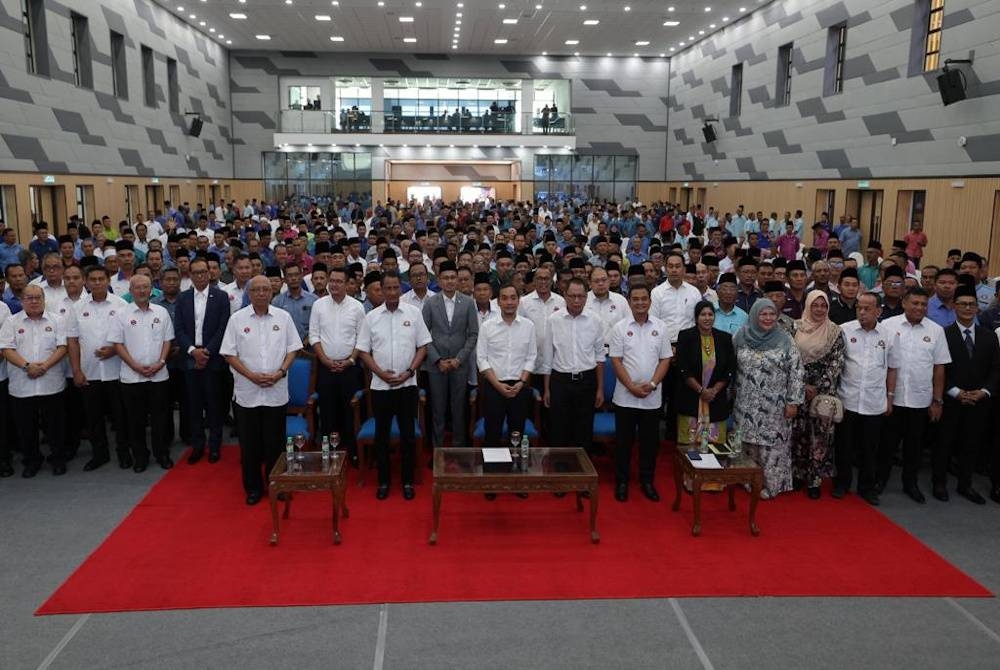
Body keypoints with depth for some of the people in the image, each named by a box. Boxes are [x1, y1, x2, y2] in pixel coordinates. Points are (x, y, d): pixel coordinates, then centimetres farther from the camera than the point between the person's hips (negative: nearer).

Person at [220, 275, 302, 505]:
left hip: (276, 392, 1)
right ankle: (253, 488, 21)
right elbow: (229, 354, -2)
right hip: (247, 392, 0)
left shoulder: (283, 317, 2)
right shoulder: (237, 319, -1)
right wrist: (252, 376, -13)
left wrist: (280, 372, -11)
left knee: (275, 442, 8)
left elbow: (292, 349, 4)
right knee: (249, 444, 8)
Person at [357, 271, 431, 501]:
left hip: (407, 384, -1)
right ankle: (383, 481, 21)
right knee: (382, 434, 9)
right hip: (380, 385, 1)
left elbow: (423, 346, 1)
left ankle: (408, 481, 18)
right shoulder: (371, 317, 2)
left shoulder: (414, 313, 0)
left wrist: (409, 372, -10)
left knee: (408, 434, 6)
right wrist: (381, 372, -10)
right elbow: (363, 351, 3)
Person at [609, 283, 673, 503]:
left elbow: (665, 359, 3)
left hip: (652, 397, 2)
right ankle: (621, 481, 19)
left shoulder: (660, 327, 3)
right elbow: (616, 361, -5)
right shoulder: (620, 328, -2)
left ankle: (647, 481, 23)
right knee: (624, 441, 6)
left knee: (650, 441, 9)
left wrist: (652, 384, -10)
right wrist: (632, 387, -13)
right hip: (625, 397, -2)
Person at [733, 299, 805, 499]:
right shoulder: (741, 337, 2)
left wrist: (793, 401, -8)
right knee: (748, 444, 8)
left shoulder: (785, 340, -4)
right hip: (747, 406, 2)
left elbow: (796, 371, -5)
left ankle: (770, 484, 15)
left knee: (772, 446, 2)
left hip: (775, 408, -2)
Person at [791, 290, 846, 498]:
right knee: (798, 432, 5)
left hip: (824, 392, -1)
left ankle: (814, 479, 11)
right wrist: (802, 385, -8)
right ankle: (796, 475, 19)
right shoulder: (796, 328, 2)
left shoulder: (835, 331, 0)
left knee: (819, 434, 1)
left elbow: (836, 363, -5)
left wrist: (818, 388, -11)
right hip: (798, 389, 1)